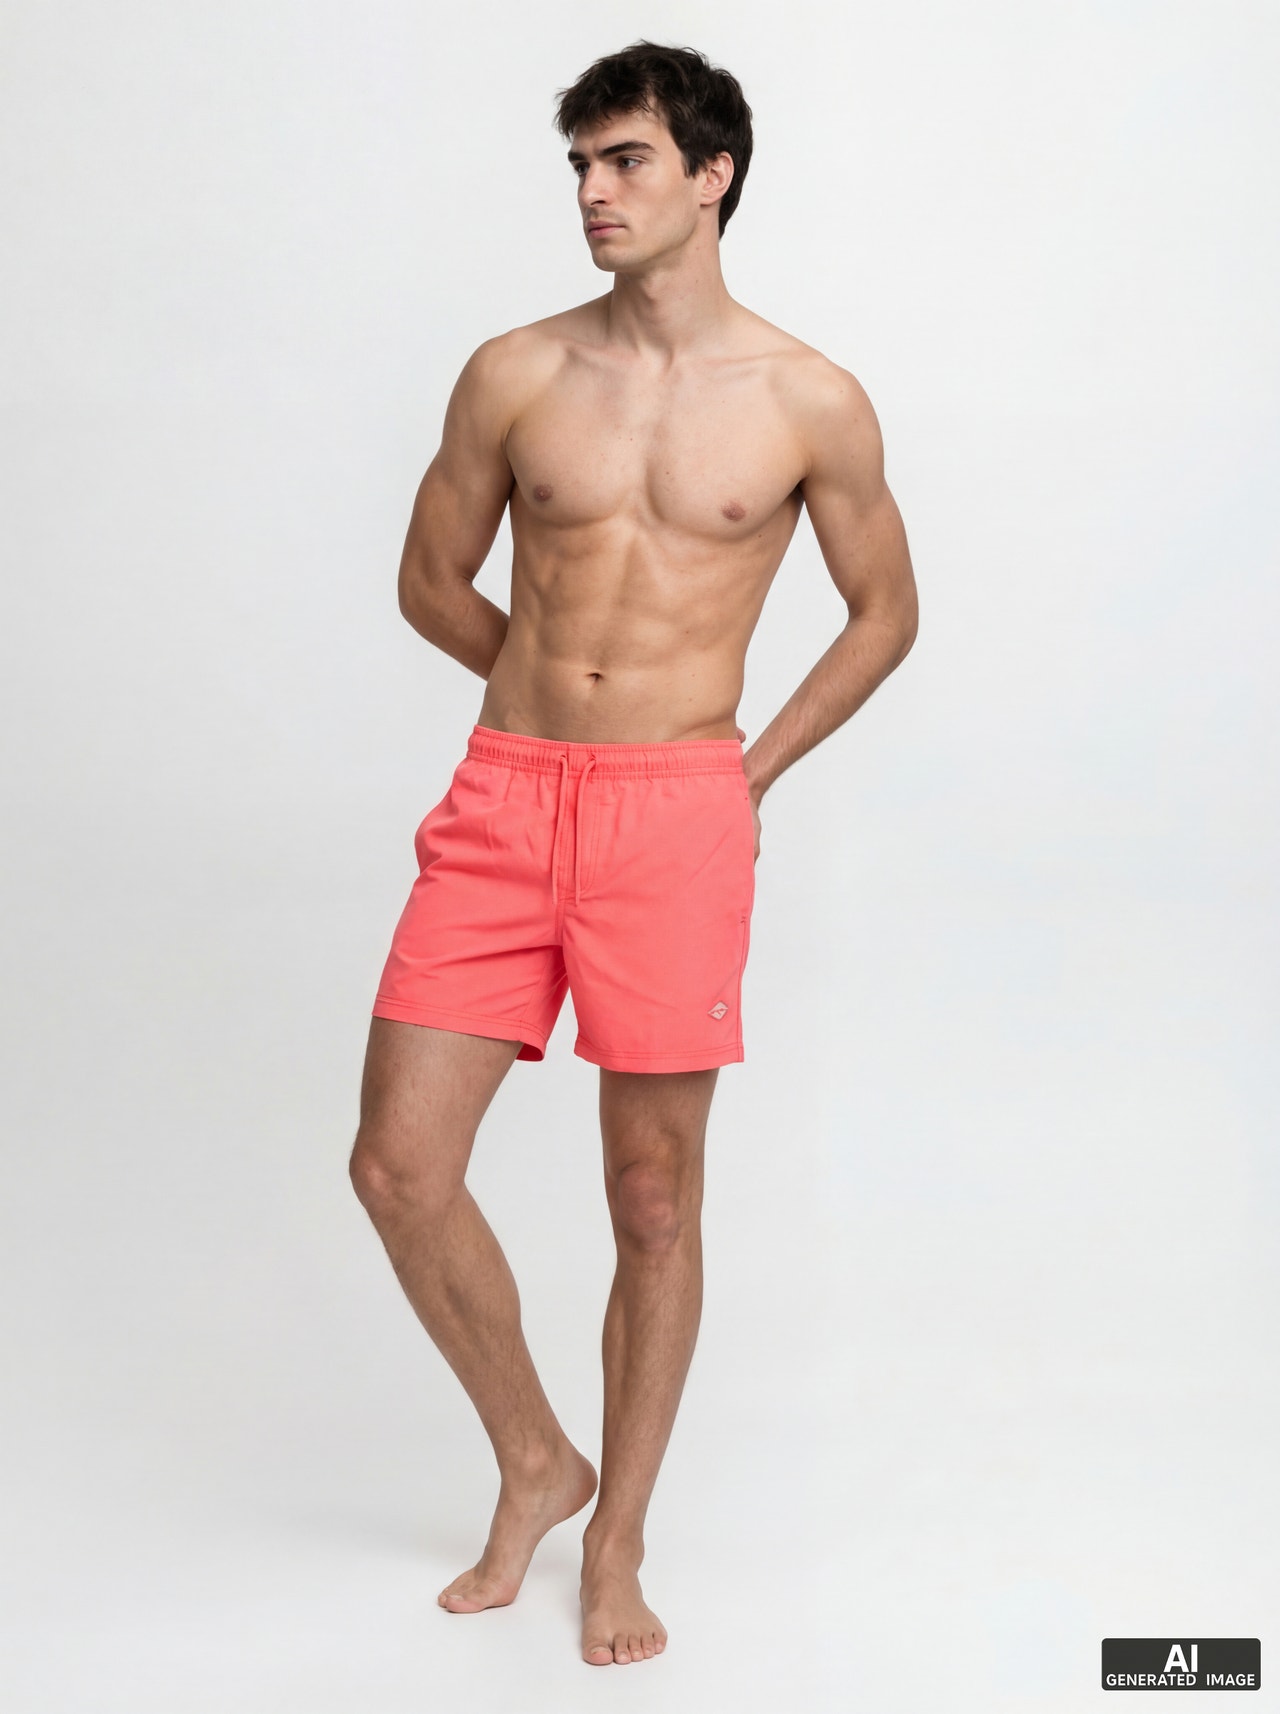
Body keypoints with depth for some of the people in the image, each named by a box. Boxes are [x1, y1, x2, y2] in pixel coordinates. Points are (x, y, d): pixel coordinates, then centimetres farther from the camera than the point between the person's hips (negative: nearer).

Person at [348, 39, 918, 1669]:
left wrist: (745, 762, 6)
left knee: (654, 1196, 4)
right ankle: (536, 1465, 23)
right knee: (399, 1163, -1)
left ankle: (616, 1549, 23)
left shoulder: (810, 403, 1)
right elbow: (433, 581, 16)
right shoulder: (513, 375, 4)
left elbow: (885, 612, 12)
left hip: (675, 815, -2)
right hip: (502, 800, 3)